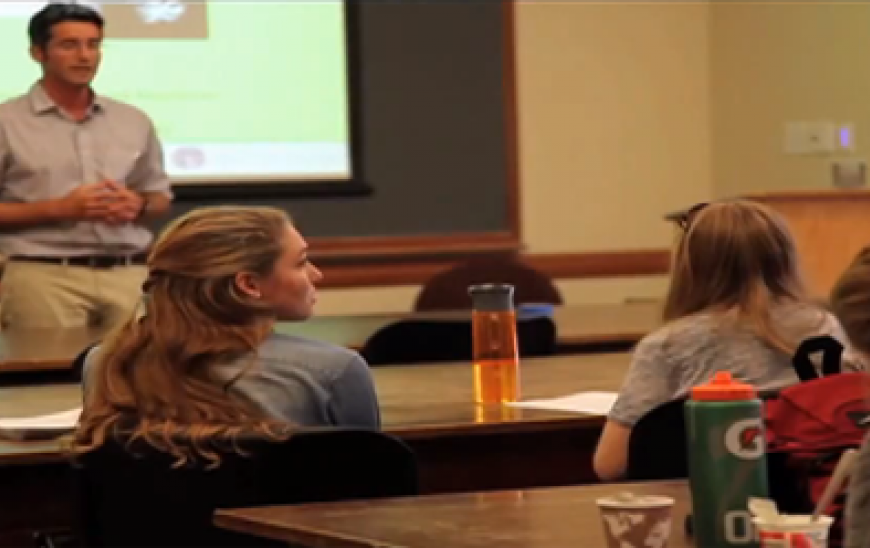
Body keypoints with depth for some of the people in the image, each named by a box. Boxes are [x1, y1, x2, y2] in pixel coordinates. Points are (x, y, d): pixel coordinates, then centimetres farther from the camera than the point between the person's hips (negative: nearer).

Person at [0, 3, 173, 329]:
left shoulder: (134, 121, 14)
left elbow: (160, 197, 22)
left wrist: (138, 206, -1)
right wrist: (59, 208, -13)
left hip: (130, 274, 4)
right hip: (44, 275, -4)